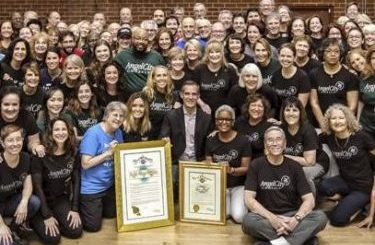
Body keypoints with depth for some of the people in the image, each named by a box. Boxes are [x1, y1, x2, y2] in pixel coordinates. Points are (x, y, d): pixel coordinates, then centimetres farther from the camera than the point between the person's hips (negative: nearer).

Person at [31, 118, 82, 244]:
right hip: (42, 199, -4)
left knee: (76, 231, -11)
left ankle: (56, 220, 17)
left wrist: (75, 209, -7)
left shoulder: (73, 153, -6)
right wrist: (47, 215, -19)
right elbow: (37, 186, -18)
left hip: (61, 198, 4)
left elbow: (76, 181, 0)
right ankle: (35, 219, 13)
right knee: (52, 237, -16)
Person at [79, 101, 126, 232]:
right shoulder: (93, 133, -22)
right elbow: (85, 164, -25)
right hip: (91, 187, -7)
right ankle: (77, 208, 26)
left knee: (111, 214, 23)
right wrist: (108, 152, -25)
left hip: (109, 184, 7)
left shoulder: (118, 133, 0)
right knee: (93, 226, 3)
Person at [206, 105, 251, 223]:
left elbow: (246, 168, -10)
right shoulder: (211, 141, 3)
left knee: (239, 217, -21)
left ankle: (241, 203, 14)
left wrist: (231, 170, -29)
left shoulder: (243, 140, -9)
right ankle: (228, 203, 15)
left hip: (239, 185, -2)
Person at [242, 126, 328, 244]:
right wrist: (272, 218, -23)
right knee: (248, 220, -35)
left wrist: (296, 219, -22)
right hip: (266, 217, -2)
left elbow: (309, 200, -2)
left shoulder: (294, 166, 4)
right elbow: (249, 199, -9)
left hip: (291, 216, 2)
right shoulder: (256, 165, 0)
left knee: (320, 217, -24)